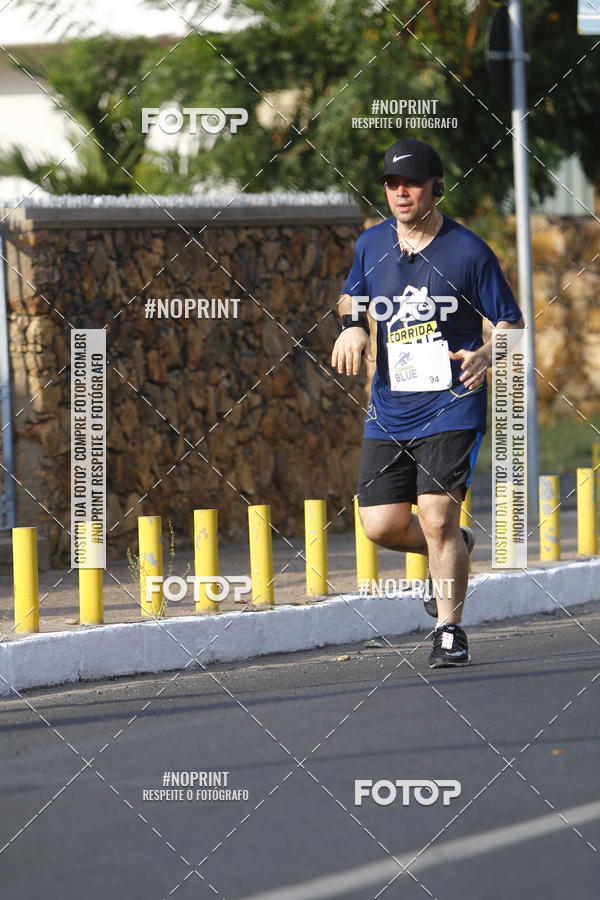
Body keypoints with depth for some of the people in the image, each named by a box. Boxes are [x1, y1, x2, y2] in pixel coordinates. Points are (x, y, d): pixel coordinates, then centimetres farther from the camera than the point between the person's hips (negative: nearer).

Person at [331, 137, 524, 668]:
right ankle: (456, 549, 32)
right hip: (389, 410, 5)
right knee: (382, 526, 0)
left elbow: (511, 324, -1)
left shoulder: (468, 252, -8)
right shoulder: (372, 245, 5)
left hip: (451, 407, -5)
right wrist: (352, 325, 2)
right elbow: (351, 296, 25)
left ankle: (450, 632, 0)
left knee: (437, 520, -14)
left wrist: (486, 355, -22)